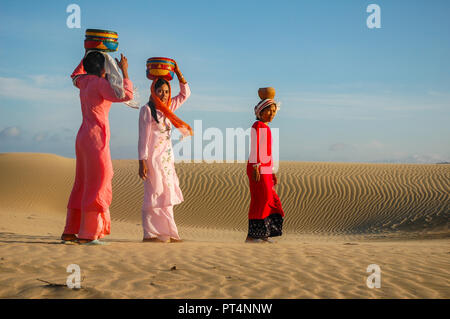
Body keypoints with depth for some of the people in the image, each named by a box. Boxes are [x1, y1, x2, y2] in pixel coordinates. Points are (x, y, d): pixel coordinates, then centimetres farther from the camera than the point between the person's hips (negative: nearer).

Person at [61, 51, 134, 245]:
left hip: (83, 137, 9)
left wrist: (87, 56, 37)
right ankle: (87, 234, -9)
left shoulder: (85, 81, 13)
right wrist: (124, 71, -9)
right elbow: (127, 95, -20)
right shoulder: (100, 83, -11)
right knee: (97, 186, -7)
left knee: (82, 185, 13)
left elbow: (75, 76, 39)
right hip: (96, 137, -9)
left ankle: (69, 232, 14)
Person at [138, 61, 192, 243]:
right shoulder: (147, 110, -4)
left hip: (167, 159, 7)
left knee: (166, 195, 6)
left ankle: (166, 234, 8)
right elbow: (143, 138, -9)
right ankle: (150, 234, -7)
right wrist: (142, 162, -15)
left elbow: (185, 94, 24)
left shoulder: (168, 109, 15)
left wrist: (178, 73, 12)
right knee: (155, 194, -9)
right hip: (153, 158, -7)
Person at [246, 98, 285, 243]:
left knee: (269, 199, 9)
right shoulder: (258, 125, -7)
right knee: (260, 200, -10)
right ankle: (251, 236, -9)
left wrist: (272, 172, 23)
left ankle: (263, 235, 13)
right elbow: (255, 147, -15)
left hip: (265, 170, 10)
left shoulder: (266, 128, 22)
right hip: (257, 168, -10)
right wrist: (256, 167, -23)